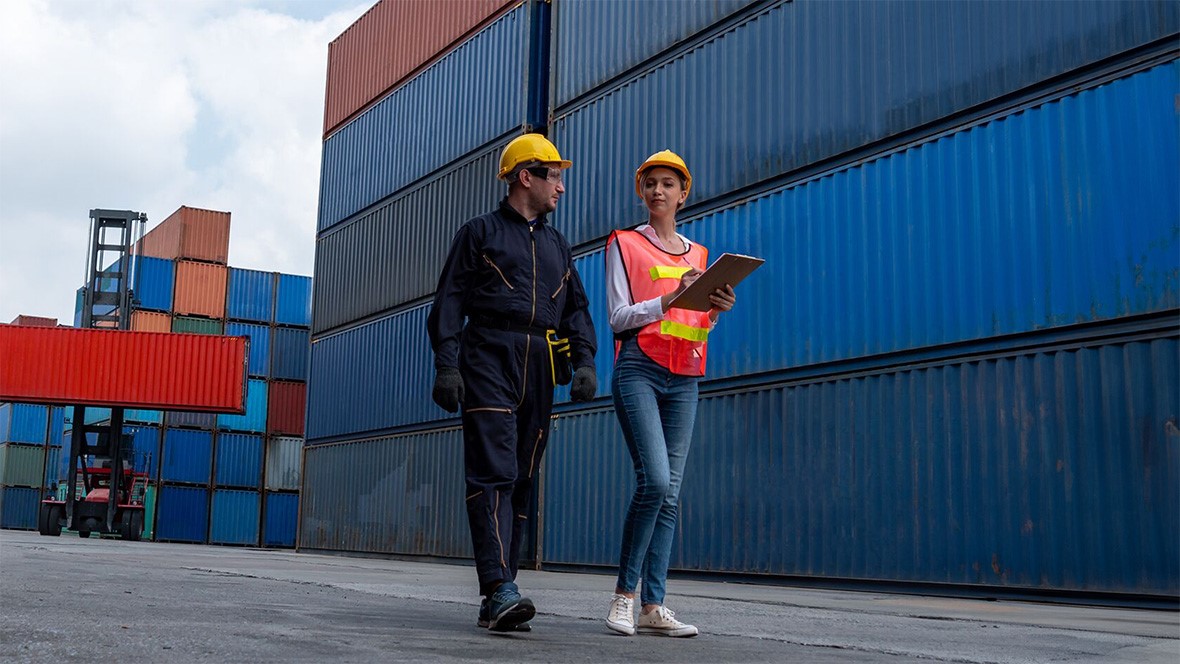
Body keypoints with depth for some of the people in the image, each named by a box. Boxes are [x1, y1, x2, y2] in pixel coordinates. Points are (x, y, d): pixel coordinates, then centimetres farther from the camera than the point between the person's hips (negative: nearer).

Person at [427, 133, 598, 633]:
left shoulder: (556, 245, 25)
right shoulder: (481, 232, 9)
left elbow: (576, 309, 20)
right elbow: (450, 301, 3)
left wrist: (585, 361, 3)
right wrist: (446, 365, -10)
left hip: (539, 366, 5)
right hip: (489, 356, -5)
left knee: (521, 479, 2)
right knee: (493, 470, -16)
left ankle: (497, 601, 6)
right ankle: (500, 591, -24)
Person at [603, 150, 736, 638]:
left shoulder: (698, 254, 20)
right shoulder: (624, 245, 7)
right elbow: (618, 317, -3)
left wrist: (716, 309, -2)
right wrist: (672, 297, -16)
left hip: (684, 379, 5)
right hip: (638, 370, -4)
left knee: (669, 492, -1)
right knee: (654, 480, -18)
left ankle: (653, 607, 1)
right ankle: (624, 592, -4)